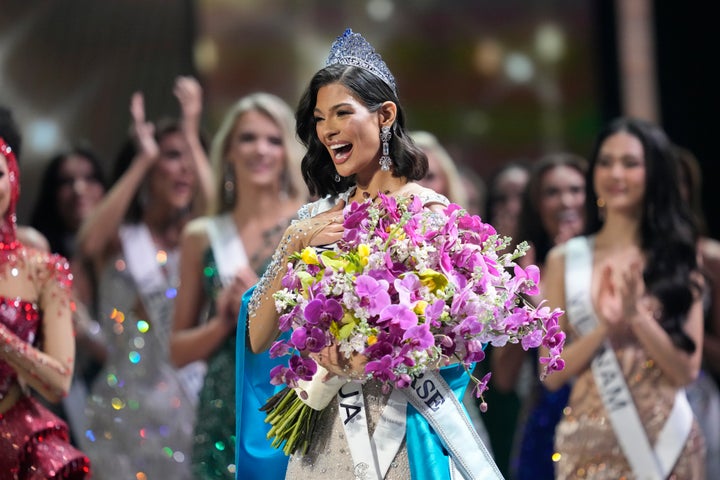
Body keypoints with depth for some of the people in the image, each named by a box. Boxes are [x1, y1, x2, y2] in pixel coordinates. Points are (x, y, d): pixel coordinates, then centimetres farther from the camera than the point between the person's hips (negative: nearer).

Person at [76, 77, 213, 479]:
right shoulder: (121, 239, 2)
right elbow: (90, 243, -22)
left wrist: (193, 136, -20)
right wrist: (143, 159, -18)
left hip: (189, 399, 1)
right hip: (125, 403, -1)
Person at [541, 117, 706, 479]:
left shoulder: (679, 257, 3)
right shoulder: (565, 259, 3)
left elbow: (687, 370, -2)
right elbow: (551, 374, -1)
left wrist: (637, 315, -15)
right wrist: (604, 328, -14)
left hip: (668, 438, 0)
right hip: (590, 442, 0)